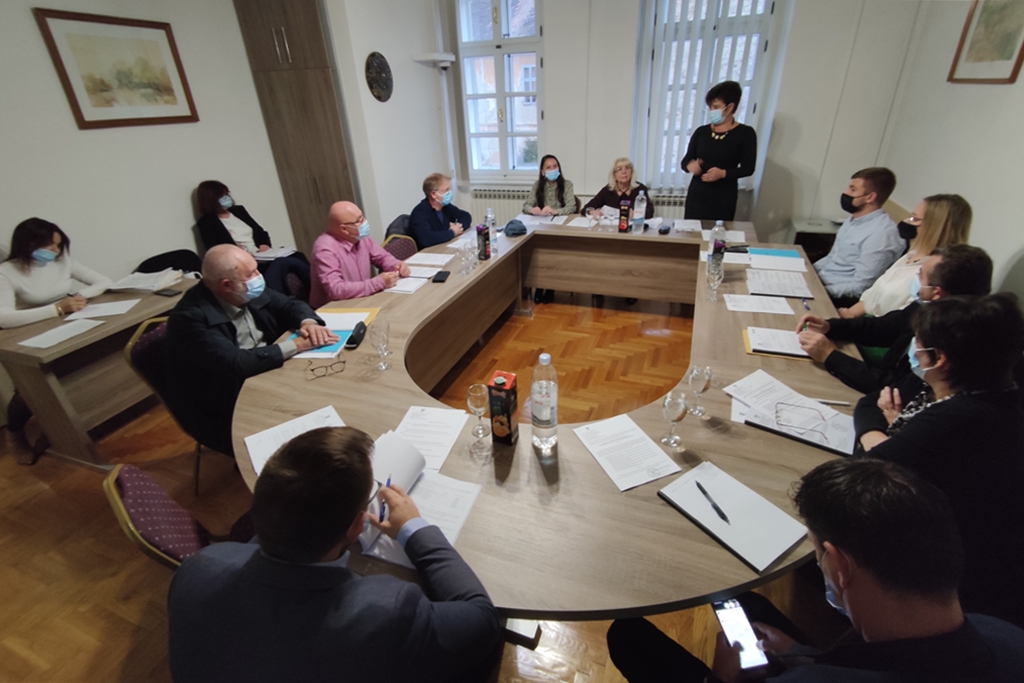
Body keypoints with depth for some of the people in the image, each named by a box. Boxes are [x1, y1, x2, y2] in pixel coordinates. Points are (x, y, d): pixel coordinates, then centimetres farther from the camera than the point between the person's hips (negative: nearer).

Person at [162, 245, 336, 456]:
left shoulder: (249, 293, -3)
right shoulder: (189, 317, -23)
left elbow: (290, 304, 8)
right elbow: (236, 365, -32)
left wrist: (308, 323, -15)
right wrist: (296, 345, -27)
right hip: (223, 414, -7)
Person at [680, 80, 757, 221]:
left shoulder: (745, 133, -2)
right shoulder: (701, 132, 5)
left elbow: (748, 168, -3)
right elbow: (685, 161, 6)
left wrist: (723, 173, -20)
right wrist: (690, 165, -18)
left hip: (724, 197, -2)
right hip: (697, 193, 3)